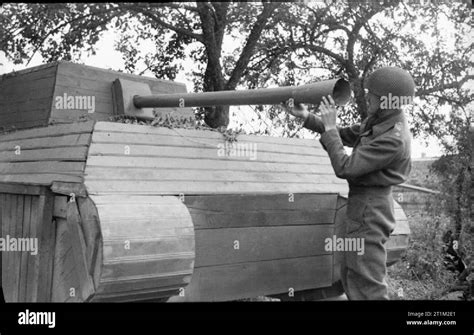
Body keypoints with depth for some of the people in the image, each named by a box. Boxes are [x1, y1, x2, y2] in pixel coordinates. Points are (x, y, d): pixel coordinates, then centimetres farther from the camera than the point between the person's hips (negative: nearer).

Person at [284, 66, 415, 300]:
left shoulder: (393, 139, -25)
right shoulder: (379, 120, 5)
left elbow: (344, 168, -24)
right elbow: (346, 136, 18)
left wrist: (329, 127, -16)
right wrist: (306, 117, 13)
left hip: (368, 210, -10)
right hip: (363, 204, 10)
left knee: (367, 283, -5)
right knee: (351, 277, 18)